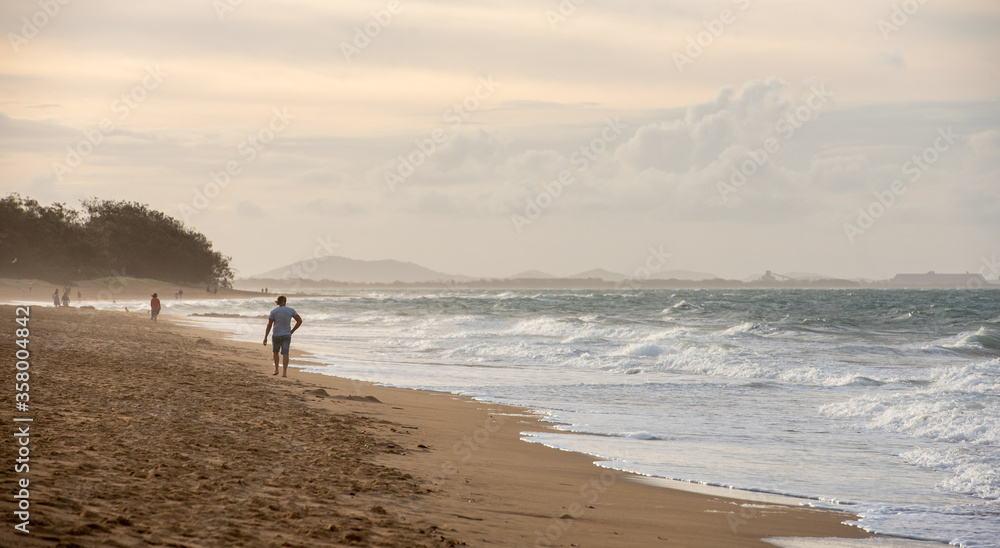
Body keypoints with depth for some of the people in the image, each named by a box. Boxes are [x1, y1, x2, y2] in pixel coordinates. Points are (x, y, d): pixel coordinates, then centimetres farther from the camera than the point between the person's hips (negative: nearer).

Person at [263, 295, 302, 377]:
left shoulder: (273, 312, -6)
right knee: (285, 353, -3)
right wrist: (292, 331, 6)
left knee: (275, 352, 22)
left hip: (276, 336, 0)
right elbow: (299, 321, -2)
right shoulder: (291, 310, -1)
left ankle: (276, 369, 20)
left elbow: (269, 325, -8)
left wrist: (265, 338, -5)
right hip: (287, 336, 0)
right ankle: (284, 372, -16)